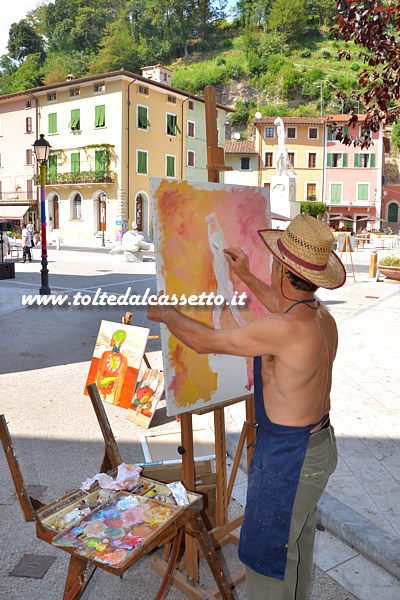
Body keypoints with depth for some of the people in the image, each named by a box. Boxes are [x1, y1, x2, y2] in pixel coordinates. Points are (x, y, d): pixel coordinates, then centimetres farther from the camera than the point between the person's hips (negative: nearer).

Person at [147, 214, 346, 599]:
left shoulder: (285, 330, -32)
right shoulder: (323, 317, -5)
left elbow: (204, 341, -22)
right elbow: (286, 307, 21)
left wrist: (164, 314, -4)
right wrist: (246, 276, 28)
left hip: (288, 458, -9)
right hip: (320, 445, 9)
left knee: (266, 553, 12)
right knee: (298, 542, 29)